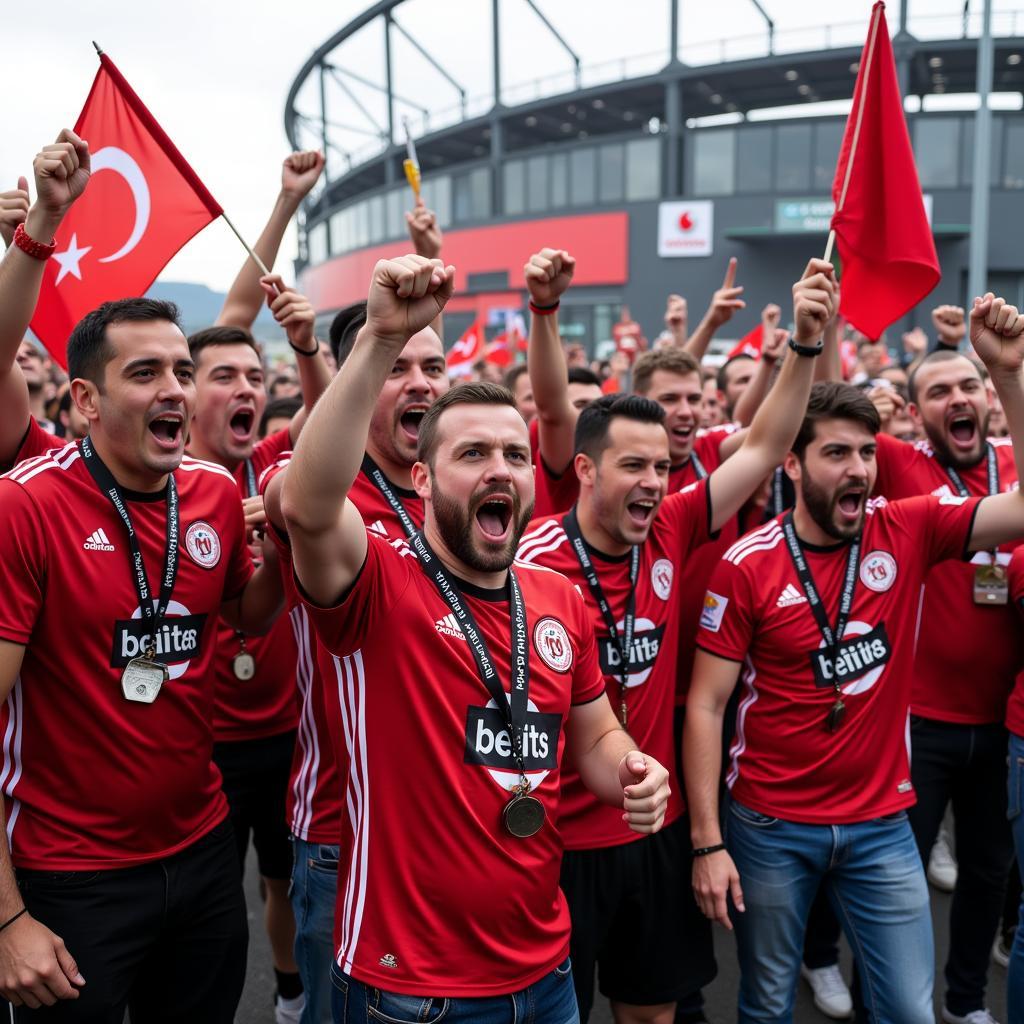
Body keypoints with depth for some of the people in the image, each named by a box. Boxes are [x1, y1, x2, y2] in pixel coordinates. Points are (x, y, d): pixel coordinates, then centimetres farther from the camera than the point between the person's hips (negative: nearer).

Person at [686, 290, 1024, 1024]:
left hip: (882, 824, 2)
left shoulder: (908, 531, -5)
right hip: (769, 825, -2)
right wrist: (707, 842, -12)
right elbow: (706, 705, -10)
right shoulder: (747, 565, -12)